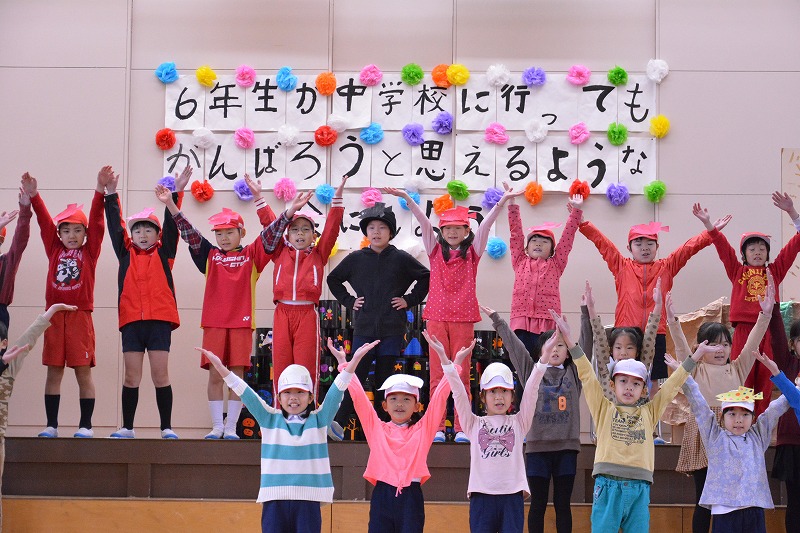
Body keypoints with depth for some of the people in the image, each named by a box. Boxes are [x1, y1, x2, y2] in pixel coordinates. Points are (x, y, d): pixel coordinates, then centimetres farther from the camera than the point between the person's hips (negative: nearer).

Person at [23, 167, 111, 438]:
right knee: (54, 372, 5)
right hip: (55, 315, 2)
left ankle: (86, 425, 5)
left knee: (83, 371, 0)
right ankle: (51, 424, 9)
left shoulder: (90, 251, 5)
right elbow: (44, 220, 1)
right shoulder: (54, 249, 11)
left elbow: (96, 220, -5)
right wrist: (33, 196, -12)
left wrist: (100, 191, -17)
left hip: (80, 316, -2)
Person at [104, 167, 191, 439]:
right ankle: (127, 428, 11)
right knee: (131, 376, 4)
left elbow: (171, 225, 1)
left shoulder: (163, 253, 9)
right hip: (131, 319, 2)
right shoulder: (126, 253, 13)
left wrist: (175, 195, -8)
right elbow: (115, 225, 9)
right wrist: (111, 195, 2)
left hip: (159, 319, -2)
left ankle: (167, 427, 4)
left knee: (160, 375, -1)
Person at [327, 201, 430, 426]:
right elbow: (333, 279, 19)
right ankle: (338, 423, -6)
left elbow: (426, 277, 12)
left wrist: (410, 300, 4)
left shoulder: (401, 259, 2)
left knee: (384, 379, 5)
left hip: (392, 330, 0)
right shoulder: (355, 259, 5)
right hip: (363, 329, 0)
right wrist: (348, 300, 8)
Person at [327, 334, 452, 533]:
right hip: (382, 495, 1)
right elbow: (358, 396, 9)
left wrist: (456, 364, 5)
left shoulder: (422, 429, 10)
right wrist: (343, 363, 8)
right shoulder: (376, 428, 11)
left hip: (411, 496, -1)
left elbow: (439, 396, 8)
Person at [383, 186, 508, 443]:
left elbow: (486, 224, -3)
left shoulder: (472, 252, 7)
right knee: (437, 373, 2)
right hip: (437, 316, 1)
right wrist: (407, 198, -9)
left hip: (463, 318, -1)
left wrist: (502, 202, -15)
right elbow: (423, 222, 0)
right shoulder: (436, 251, 9)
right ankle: (437, 428, 4)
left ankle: (461, 428, 5)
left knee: (461, 373, 1)